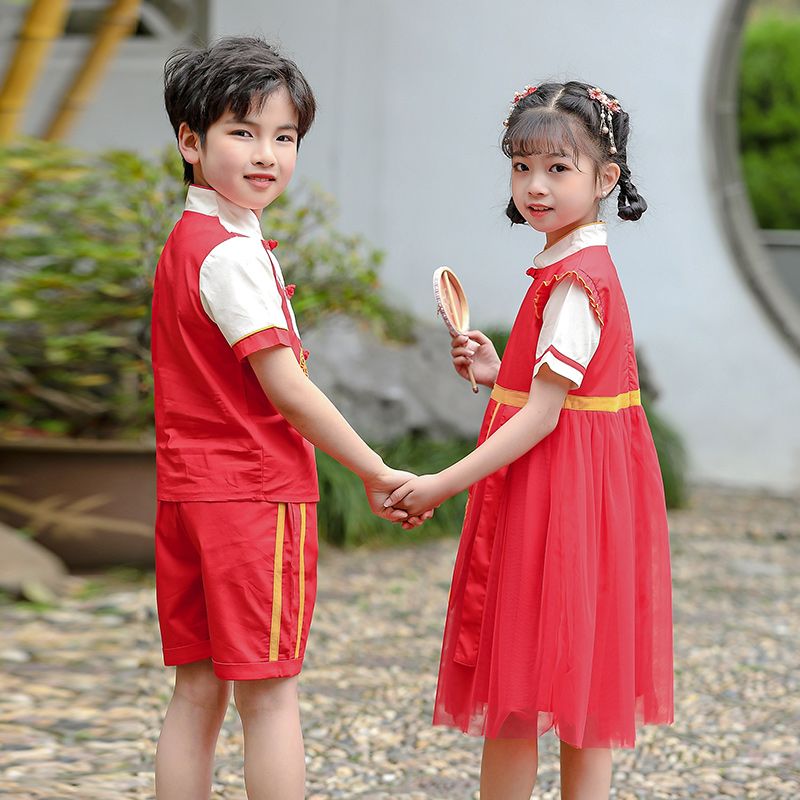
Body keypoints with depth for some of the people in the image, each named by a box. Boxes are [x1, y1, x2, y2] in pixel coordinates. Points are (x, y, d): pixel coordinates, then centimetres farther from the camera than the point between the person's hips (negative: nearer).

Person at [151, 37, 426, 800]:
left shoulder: (185, 242, 14)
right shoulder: (234, 254, -16)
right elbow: (285, 389, -18)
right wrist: (376, 473, -11)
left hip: (190, 492, 9)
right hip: (256, 492, -9)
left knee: (198, 688, 10)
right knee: (268, 693, -3)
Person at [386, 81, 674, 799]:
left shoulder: (576, 281, -19)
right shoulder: (580, 268, 11)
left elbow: (542, 416, -22)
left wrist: (446, 484, -21)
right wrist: (499, 373, 6)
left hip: (557, 495, -10)